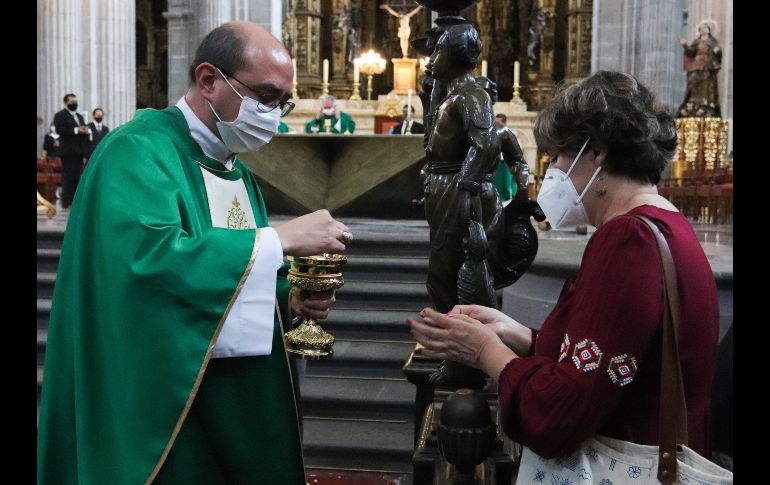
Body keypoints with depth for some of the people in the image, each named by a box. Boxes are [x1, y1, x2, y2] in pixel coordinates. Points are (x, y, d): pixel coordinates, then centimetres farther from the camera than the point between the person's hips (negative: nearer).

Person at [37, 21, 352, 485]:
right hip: (167, 402, -8)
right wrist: (281, 238, -27)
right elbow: (150, 254, -31)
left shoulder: (235, 169, 12)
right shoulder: (138, 151, -14)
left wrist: (290, 298, -3)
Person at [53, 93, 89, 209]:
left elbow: (83, 130, 24)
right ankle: (66, 202, -10)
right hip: (68, 151, -7)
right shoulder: (60, 115, 0)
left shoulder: (80, 116, 25)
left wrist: (85, 131, 0)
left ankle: (75, 200, 8)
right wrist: (75, 130, -18)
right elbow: (59, 130, -14)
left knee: (76, 177, 6)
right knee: (68, 176, -10)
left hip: (79, 151, 7)